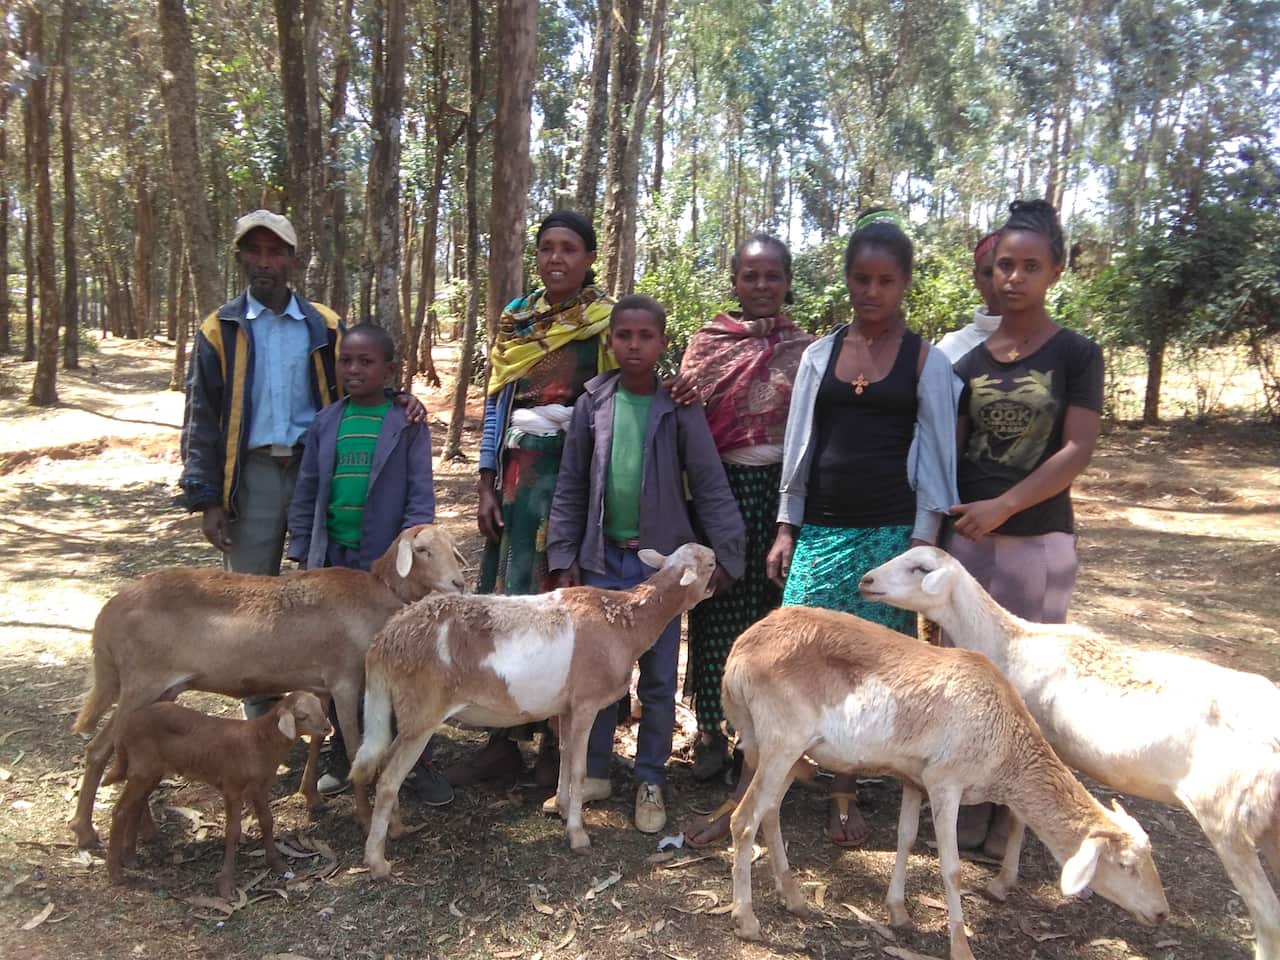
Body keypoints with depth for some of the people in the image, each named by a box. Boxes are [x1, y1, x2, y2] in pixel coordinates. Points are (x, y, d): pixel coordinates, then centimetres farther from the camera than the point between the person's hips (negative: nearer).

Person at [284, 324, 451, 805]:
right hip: (333, 560, 4)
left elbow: (421, 497, -6)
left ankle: (418, 760, 16)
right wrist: (302, 553, 5)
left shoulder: (407, 425, -4)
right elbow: (306, 493, 8)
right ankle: (342, 754, 30)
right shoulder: (325, 422, 5)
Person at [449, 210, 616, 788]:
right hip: (519, 473, 4)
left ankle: (558, 745, 13)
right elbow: (497, 401, 11)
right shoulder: (514, 319, 13)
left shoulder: (607, 321, 1)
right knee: (505, 598, 3)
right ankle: (503, 741, 14)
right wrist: (486, 486, 4)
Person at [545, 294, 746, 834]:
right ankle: (593, 773, 26)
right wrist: (564, 558, 1)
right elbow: (570, 487, 4)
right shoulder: (593, 403, 0)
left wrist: (727, 554, -9)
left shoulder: (679, 408, -6)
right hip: (603, 559, 2)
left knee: (660, 677, 8)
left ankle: (650, 781, 23)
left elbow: (710, 486, -5)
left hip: (662, 561, -2)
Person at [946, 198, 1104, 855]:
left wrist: (1003, 506, -16)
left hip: (1040, 538, -2)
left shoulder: (1076, 355, -2)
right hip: (966, 537, 3)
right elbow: (946, 450, 8)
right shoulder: (967, 360, 6)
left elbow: (1077, 451, -9)